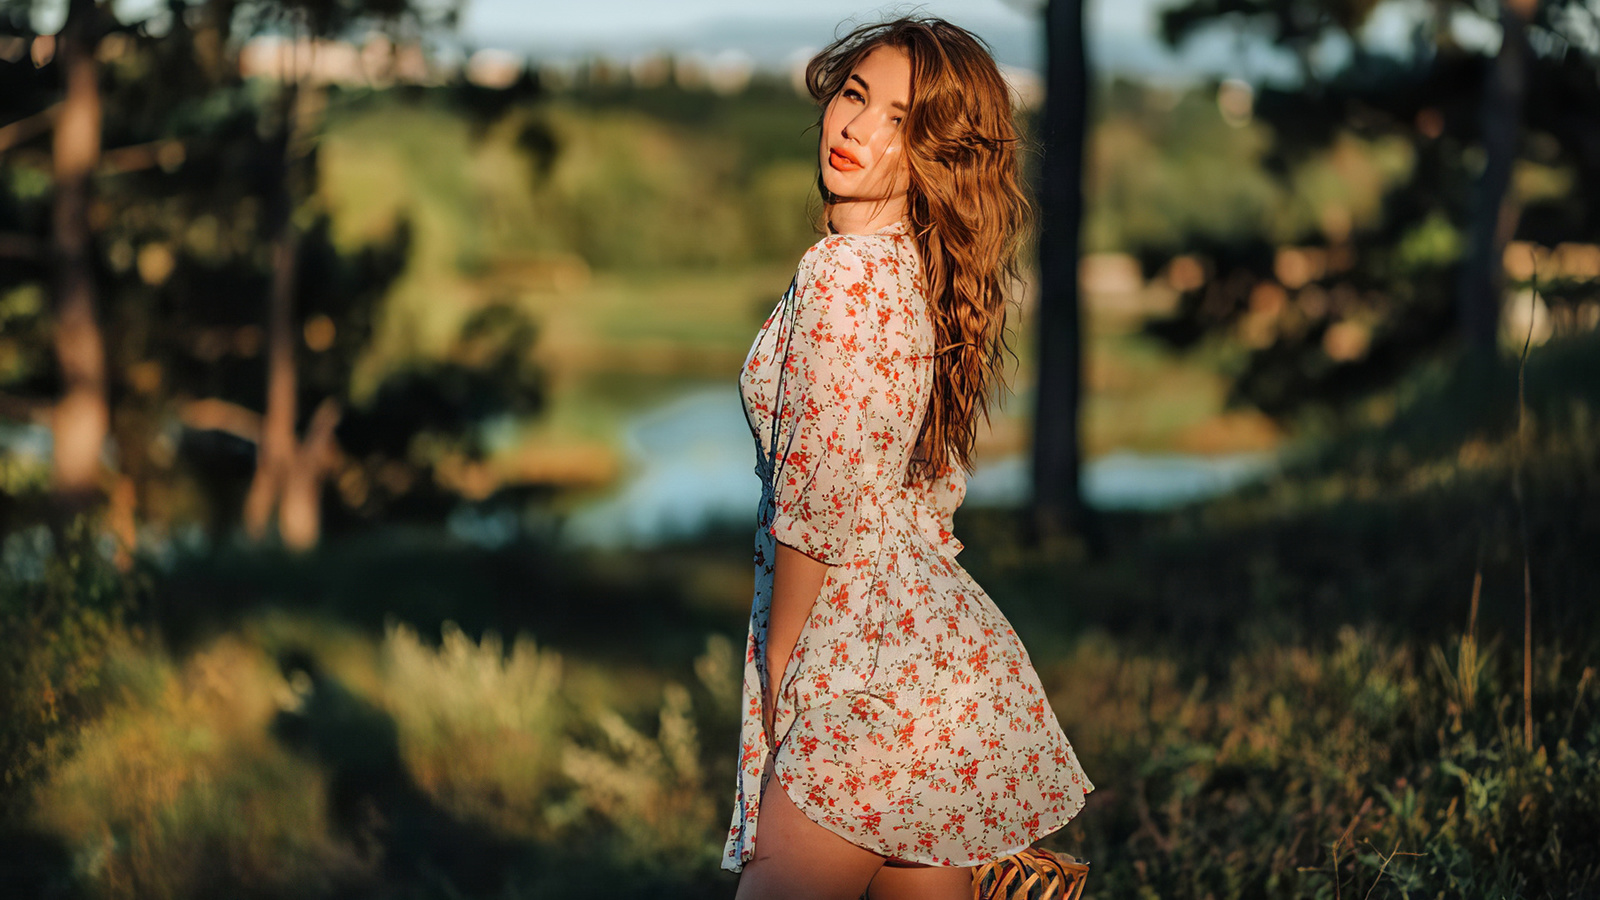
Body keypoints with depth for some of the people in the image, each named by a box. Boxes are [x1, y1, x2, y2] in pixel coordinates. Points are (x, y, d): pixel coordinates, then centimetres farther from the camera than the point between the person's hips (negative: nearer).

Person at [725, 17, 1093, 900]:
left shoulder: (844, 271, -17)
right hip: (939, 629, 9)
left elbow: (817, 503, -17)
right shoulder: (921, 273, 12)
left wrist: (778, 666, -5)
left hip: (878, 665, -9)